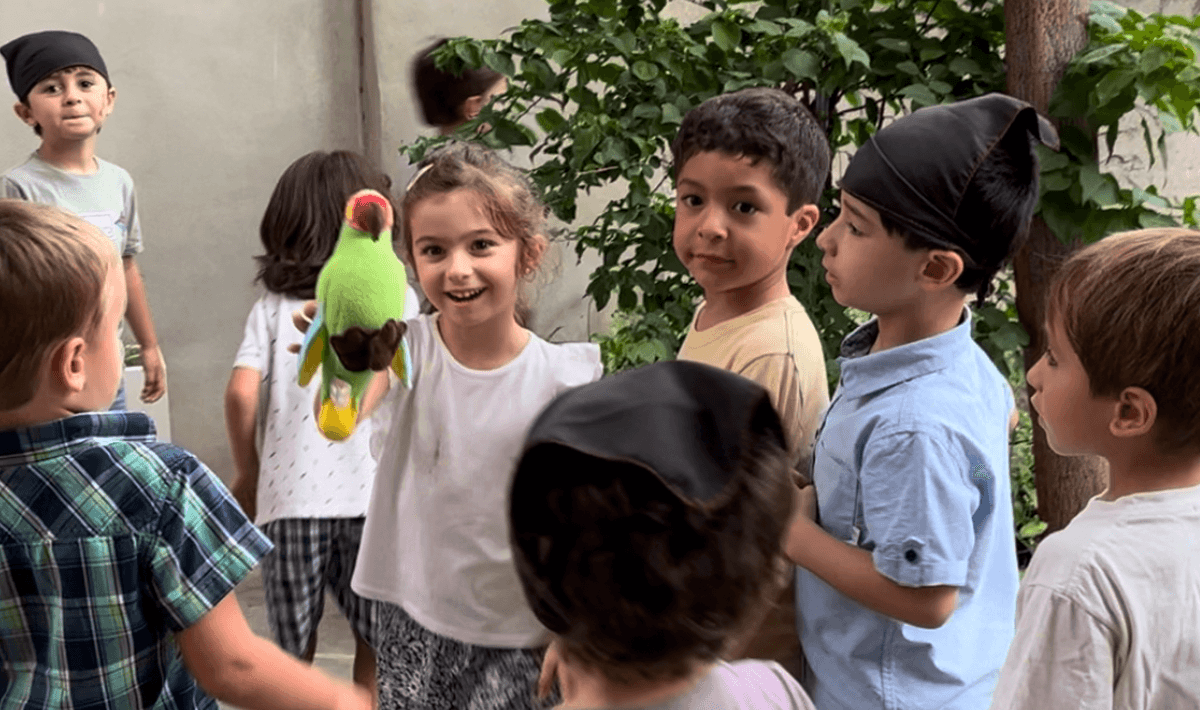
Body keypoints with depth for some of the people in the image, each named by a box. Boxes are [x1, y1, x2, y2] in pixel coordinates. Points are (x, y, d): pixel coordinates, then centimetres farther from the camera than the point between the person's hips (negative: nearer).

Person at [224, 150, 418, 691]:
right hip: (373, 492, -1)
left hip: (290, 497, 1)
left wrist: (246, 472, 8)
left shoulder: (273, 306, 5)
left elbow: (241, 393, -6)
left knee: (293, 652, 13)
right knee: (375, 642, 16)